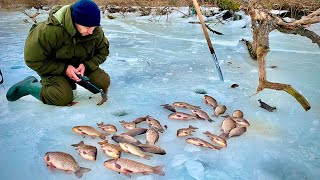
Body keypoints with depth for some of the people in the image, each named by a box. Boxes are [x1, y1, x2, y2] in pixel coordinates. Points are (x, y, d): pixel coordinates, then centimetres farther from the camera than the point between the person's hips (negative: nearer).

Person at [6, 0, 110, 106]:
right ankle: (29, 85, 1)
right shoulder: (50, 31, -31)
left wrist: (86, 65, -24)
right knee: (63, 98, -28)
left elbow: (102, 52, -4)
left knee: (103, 82, -14)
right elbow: (33, 60, -22)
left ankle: (71, 82, 12)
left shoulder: (96, 31, -17)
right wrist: (64, 69, -28)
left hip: (79, 66, 6)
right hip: (52, 68, -5)